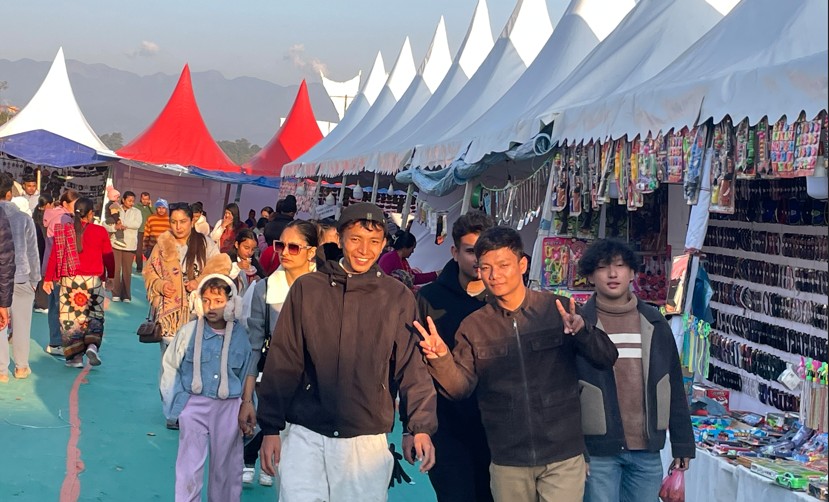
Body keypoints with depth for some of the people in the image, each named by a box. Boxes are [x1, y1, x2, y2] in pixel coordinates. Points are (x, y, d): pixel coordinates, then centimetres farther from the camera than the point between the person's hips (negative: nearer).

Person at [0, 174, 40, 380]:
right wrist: (34, 278, 8)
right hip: (20, 278, 0)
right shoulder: (24, 218, -3)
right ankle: (22, 367, 17)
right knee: (21, 325, 9)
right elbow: (32, 252, 0)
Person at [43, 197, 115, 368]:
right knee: (95, 315, 14)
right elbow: (108, 257, 1)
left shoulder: (63, 231, 0)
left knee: (70, 317, 8)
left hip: (69, 280, 1)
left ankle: (75, 356, 7)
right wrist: (110, 276, 15)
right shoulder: (100, 231, -5)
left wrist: (48, 278, 7)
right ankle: (92, 345, -9)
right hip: (94, 280, -1)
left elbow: (54, 256, 1)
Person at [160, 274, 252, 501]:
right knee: (190, 466, 1)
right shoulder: (188, 331, -6)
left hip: (228, 408, 1)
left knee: (226, 466, 12)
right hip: (194, 405, -1)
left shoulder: (241, 336, -2)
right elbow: (170, 368, 2)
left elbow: (247, 377, 6)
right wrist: (175, 404, -1)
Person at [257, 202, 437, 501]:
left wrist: (421, 426, -9)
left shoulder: (399, 298, 3)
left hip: (368, 441, 1)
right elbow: (283, 362, 2)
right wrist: (271, 428, 0)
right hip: (305, 436, 0)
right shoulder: (307, 288, 2)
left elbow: (411, 366, 1)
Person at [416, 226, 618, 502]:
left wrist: (582, 331, -26)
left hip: (563, 458, -2)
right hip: (507, 463, 2)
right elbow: (461, 387, -1)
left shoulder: (558, 309, -4)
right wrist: (442, 358, -20)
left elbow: (607, 359, -6)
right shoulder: (473, 326, 3)